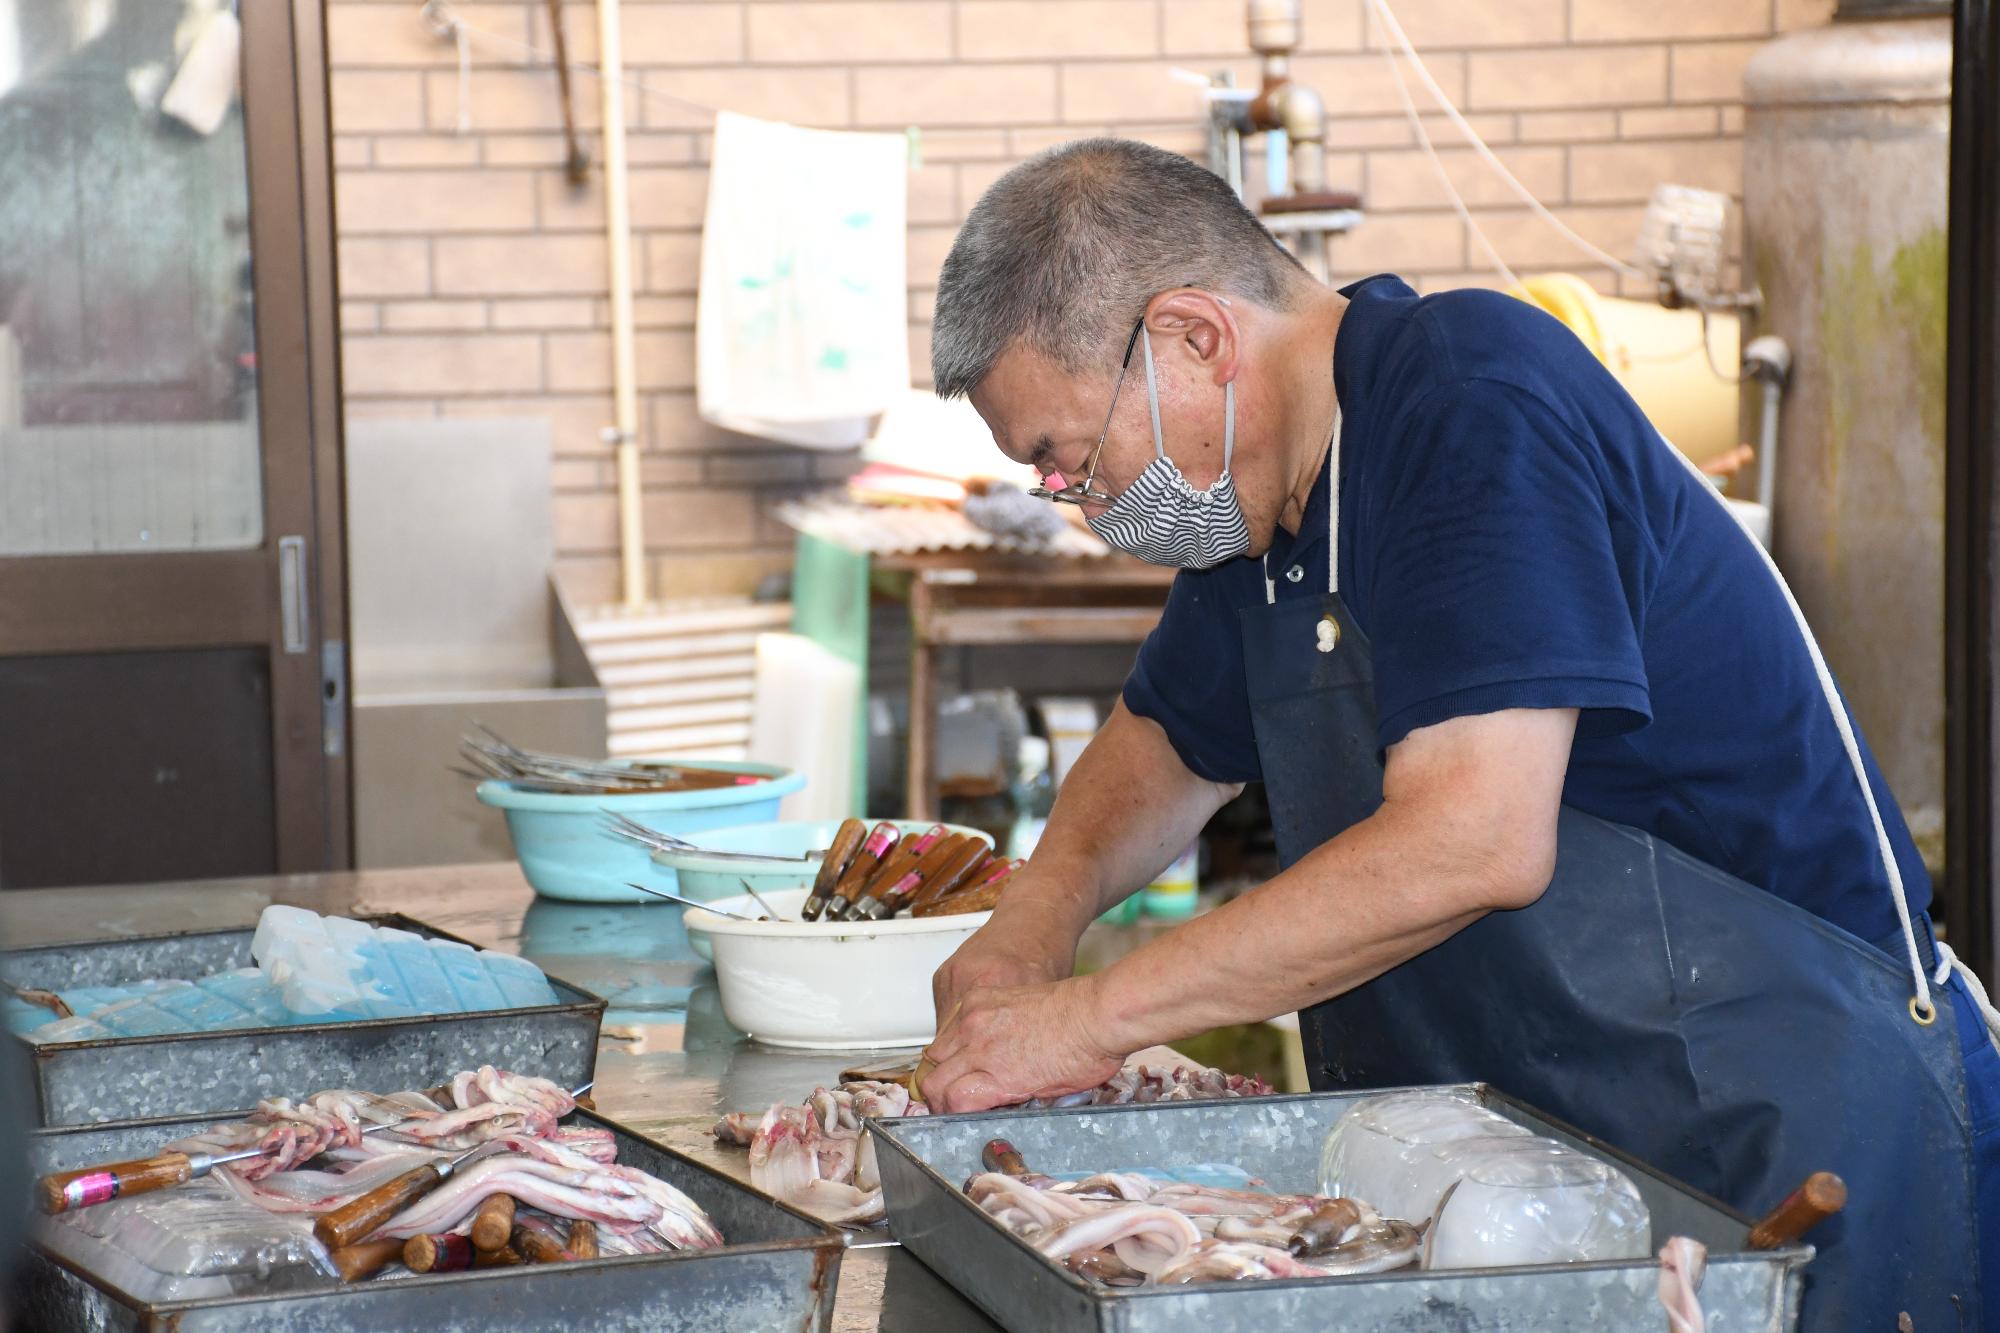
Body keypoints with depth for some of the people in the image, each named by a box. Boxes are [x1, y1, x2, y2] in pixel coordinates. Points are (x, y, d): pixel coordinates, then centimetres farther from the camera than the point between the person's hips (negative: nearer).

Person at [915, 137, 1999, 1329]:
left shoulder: (1475, 397, -21)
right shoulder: (1272, 498, 8)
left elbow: (1473, 842, -30)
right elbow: (1170, 743, 25)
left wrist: (1096, 1014, -24)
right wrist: (1047, 906, 3)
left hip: (1794, 1130, -9)